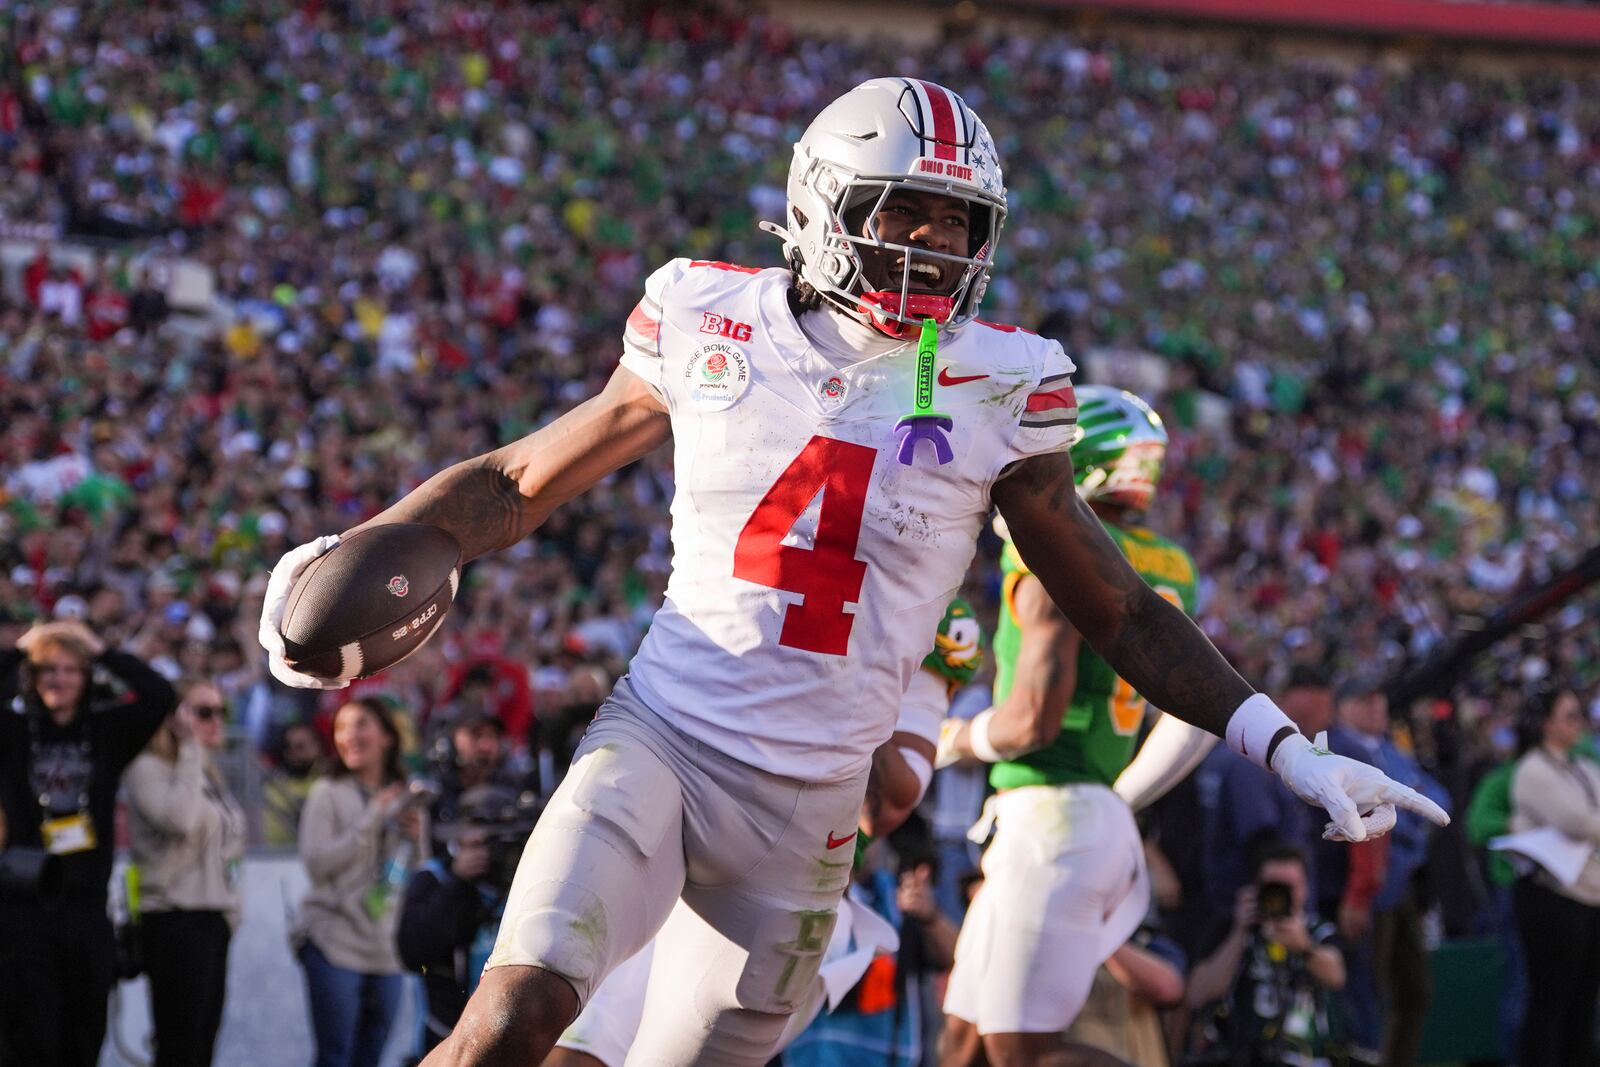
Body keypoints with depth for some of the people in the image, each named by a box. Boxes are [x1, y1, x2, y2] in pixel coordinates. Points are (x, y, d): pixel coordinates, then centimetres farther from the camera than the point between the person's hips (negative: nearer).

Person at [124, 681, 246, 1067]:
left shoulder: (207, 774, 19)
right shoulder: (149, 770, -9)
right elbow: (180, 819, -27)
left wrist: (232, 904, 17)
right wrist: (190, 749, -18)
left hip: (214, 918, 9)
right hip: (174, 919, -9)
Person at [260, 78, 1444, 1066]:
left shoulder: (991, 393, -1)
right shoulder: (714, 333, -1)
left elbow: (1118, 610, 7)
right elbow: (524, 480, 9)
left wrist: (1286, 750, 0)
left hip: (804, 809, 2)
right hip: (658, 742, -2)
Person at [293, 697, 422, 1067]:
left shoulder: (402, 799, 14)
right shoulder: (328, 793, -1)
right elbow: (316, 862, -13)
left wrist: (415, 839, -1)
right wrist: (372, 821, -13)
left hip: (386, 951, 5)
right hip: (335, 944, -5)